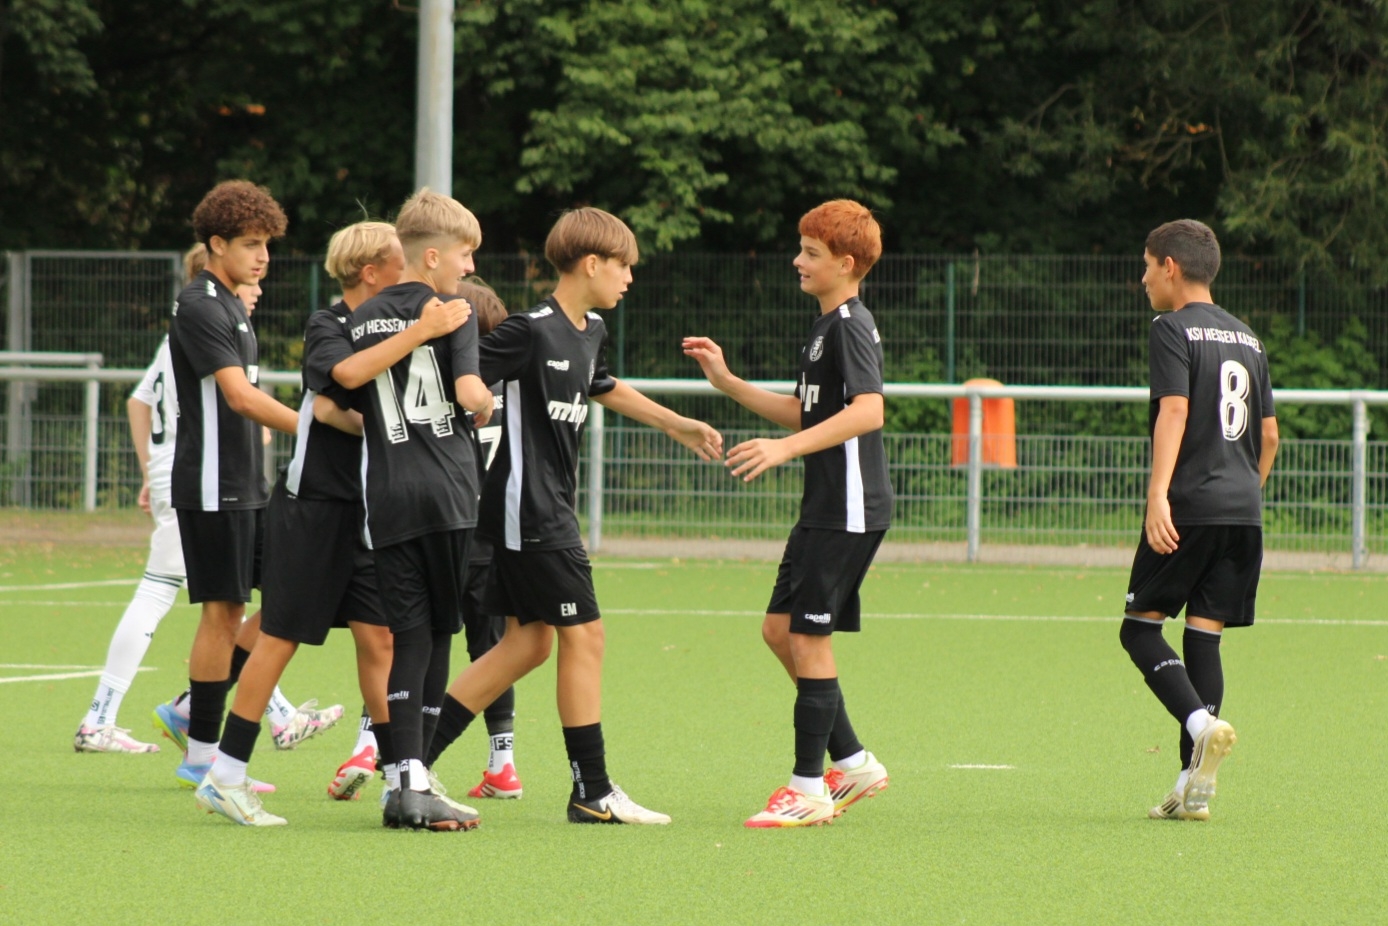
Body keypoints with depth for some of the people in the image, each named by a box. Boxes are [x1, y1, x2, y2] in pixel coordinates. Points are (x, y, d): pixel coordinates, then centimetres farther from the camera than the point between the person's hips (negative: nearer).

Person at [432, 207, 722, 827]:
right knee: (583, 634, -6)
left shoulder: (591, 331, 13)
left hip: (549, 506, 10)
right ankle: (592, 793, 0)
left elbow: (604, 388, 33)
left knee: (530, 640, 10)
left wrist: (679, 427, 37)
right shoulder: (532, 332, -17)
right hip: (528, 509, -10)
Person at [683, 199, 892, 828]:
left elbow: (867, 411, -27)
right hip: (825, 509, 10)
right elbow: (804, 413, 27)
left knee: (809, 637, -7)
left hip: (850, 509, -10)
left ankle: (808, 789, -2)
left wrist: (785, 448, -31)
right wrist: (727, 383, 21)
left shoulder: (851, 326, -13)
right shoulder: (826, 327, 18)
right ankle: (852, 762, 17)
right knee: (780, 630, 11)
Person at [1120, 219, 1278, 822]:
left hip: (1190, 505, -7)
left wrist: (1158, 494, -24)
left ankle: (1201, 724, -23)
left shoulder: (1173, 330, -4)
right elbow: (1269, 434, 20)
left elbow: (1174, 410, -17)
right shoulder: (1246, 338, 18)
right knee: (1204, 635, 6)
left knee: (1141, 627, 1)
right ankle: (1194, 788, 1)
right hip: (1243, 511, 7)